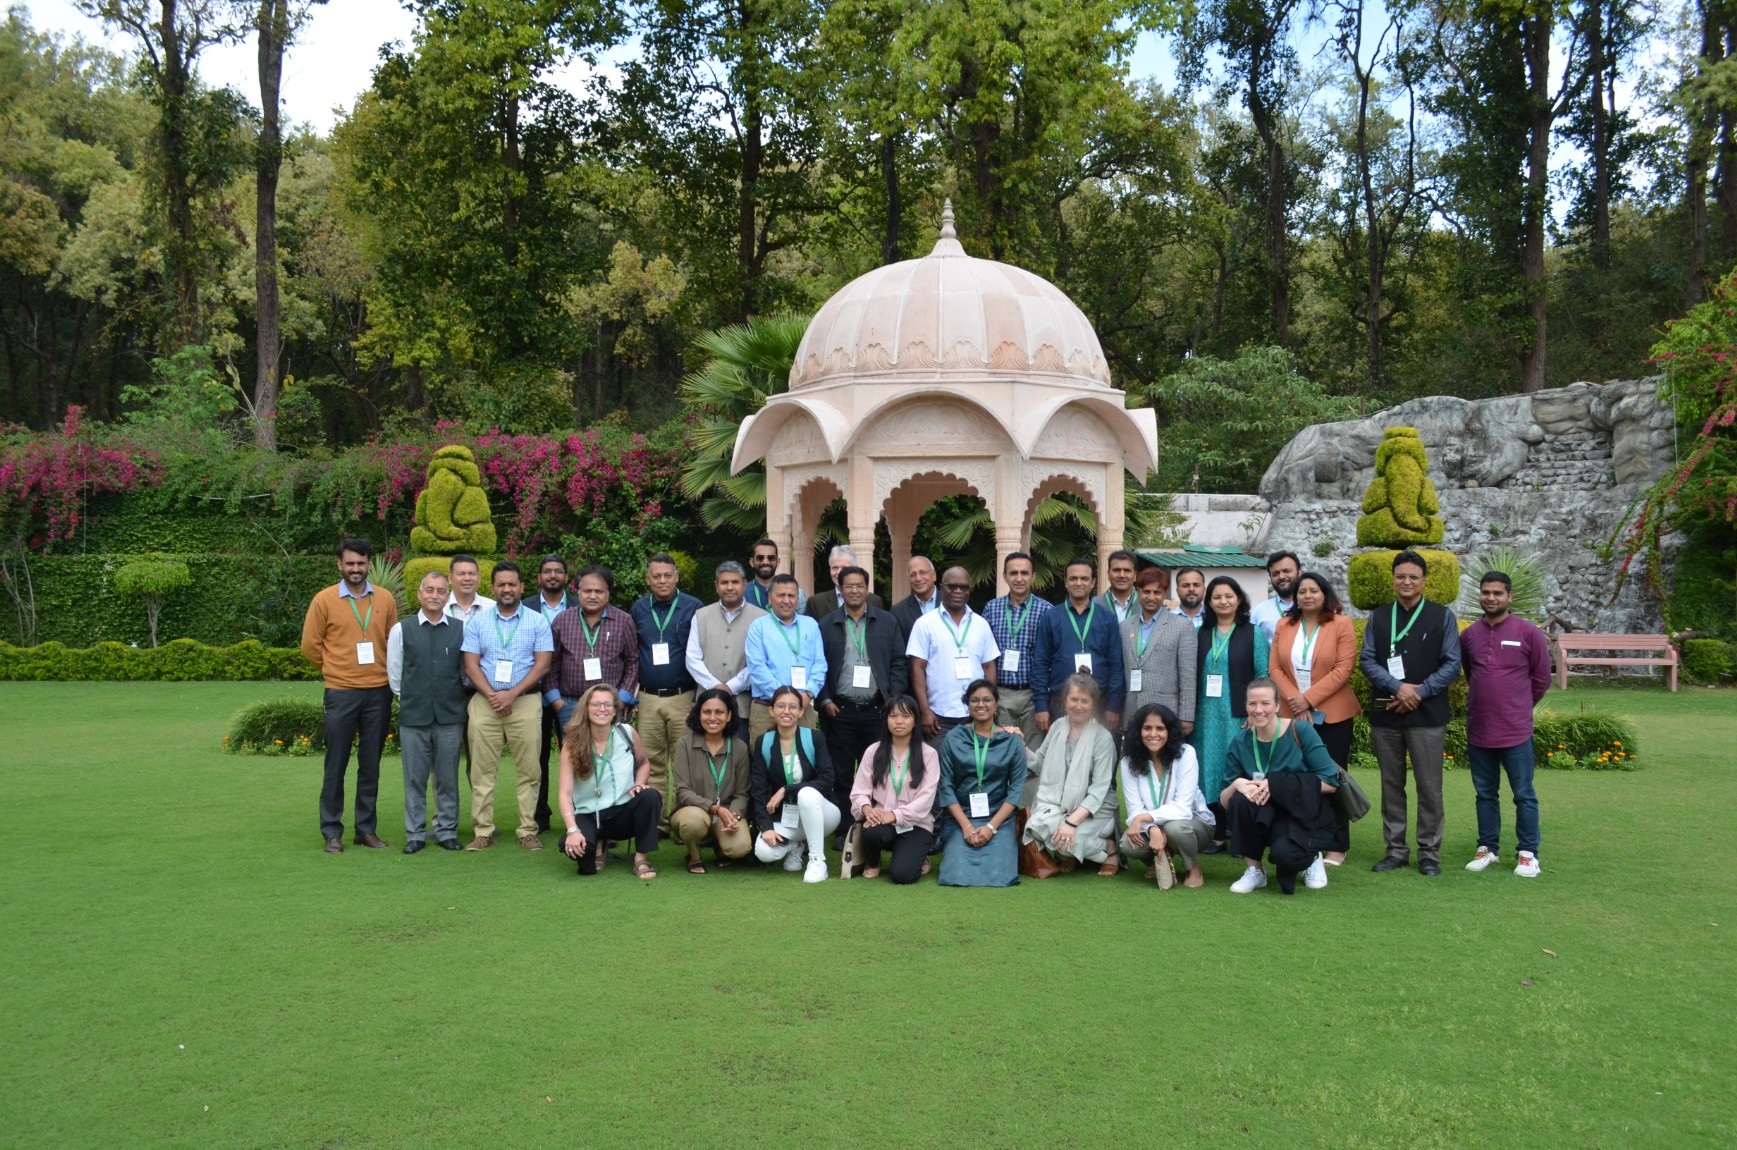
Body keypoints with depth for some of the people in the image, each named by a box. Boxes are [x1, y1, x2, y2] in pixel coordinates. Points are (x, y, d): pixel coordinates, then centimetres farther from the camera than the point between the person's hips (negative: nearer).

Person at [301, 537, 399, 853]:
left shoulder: (385, 600, 5)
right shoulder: (324, 600, -2)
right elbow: (310, 645, 4)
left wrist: (383, 671, 9)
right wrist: (335, 670, 9)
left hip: (379, 693, 2)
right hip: (341, 694, -2)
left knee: (371, 765, 9)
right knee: (336, 765, 2)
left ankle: (366, 829, 18)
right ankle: (332, 832, 11)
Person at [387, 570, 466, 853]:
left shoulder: (460, 630, 2)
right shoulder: (401, 630, 2)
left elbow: (467, 670, 9)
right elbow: (394, 674, 8)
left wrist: (453, 699, 9)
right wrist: (410, 701, 10)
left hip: (450, 716, 0)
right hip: (413, 716, 0)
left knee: (448, 778, 7)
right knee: (415, 778, 5)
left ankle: (447, 831, 17)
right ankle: (415, 834, 15)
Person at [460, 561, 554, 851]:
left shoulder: (537, 621, 5)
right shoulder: (477, 623, 9)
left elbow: (542, 664, -2)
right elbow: (470, 665, 4)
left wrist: (512, 694, -11)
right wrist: (492, 695, -10)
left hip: (525, 701, -1)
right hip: (485, 703, 1)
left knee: (528, 770, -1)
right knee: (482, 770, 1)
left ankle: (528, 831, 6)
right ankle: (482, 832, 7)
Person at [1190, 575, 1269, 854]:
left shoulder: (1253, 633, 2)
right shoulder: (1201, 634, 10)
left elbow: (1263, 675, -3)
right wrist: (1190, 712, 2)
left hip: (1239, 715, -3)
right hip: (1207, 714, 3)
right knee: (1210, 769, 4)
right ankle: (1217, 835, 11)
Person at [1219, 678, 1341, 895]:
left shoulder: (1300, 731, -11)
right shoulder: (1240, 743, -2)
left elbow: (1331, 783, -15)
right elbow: (1223, 802, -2)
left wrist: (1275, 785, -23)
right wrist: (1236, 785, -27)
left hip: (1306, 815, -3)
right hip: (1266, 819, 3)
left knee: (1284, 854, -33)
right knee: (1240, 801, -28)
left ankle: (1310, 859, 5)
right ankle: (1254, 870, -8)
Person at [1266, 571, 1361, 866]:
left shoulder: (1342, 624, -2)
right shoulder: (1284, 626, 9)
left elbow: (1343, 669, -11)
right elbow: (1274, 667, 3)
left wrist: (1309, 699, -15)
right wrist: (1295, 701, -10)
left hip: (1333, 714, -3)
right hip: (1293, 714, 3)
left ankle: (1336, 846, 10)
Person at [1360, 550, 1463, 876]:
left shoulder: (1442, 616, 4)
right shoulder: (1378, 617, 9)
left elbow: (1452, 664, -1)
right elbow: (1367, 660, 2)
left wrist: (1419, 692, -11)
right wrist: (1398, 687, -13)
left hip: (1426, 713, -2)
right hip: (1385, 714, 2)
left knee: (1429, 786, 0)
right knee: (1391, 785, 8)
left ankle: (1429, 853, 9)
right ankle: (1395, 850, 16)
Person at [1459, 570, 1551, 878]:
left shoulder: (1528, 633, -5)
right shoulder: (1468, 635, 5)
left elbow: (1542, 678, 3)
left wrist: (1520, 707, 9)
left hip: (1516, 731, -3)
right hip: (1478, 730, 3)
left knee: (1524, 794, 3)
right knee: (1485, 793, 12)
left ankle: (1528, 853, 12)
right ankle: (1488, 849, 22)